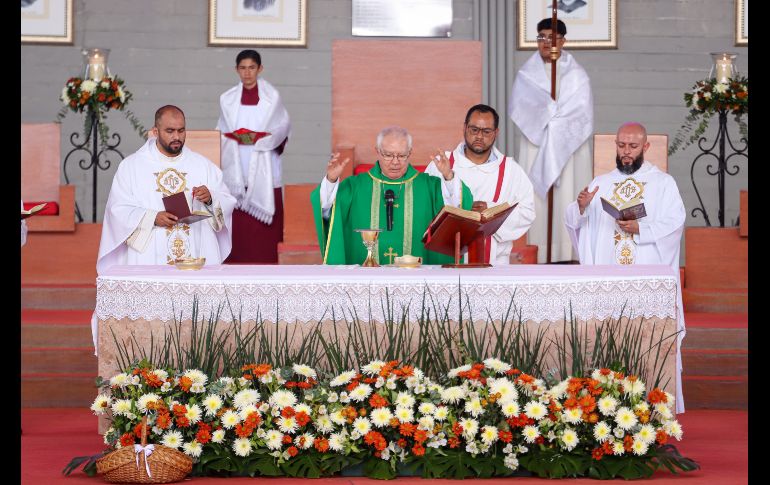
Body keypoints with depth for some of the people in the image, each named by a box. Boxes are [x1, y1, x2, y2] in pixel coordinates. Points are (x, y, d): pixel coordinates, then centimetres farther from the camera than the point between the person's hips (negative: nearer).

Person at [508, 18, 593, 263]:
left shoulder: (577, 75, 7)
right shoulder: (526, 75, 10)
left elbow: (581, 114, -2)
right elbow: (517, 108, -4)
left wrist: (549, 116, -9)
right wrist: (555, 111, -10)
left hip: (568, 150, -1)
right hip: (534, 151, 1)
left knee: (566, 203, -7)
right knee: (535, 204, -5)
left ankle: (569, 259, -5)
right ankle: (536, 260, -3)